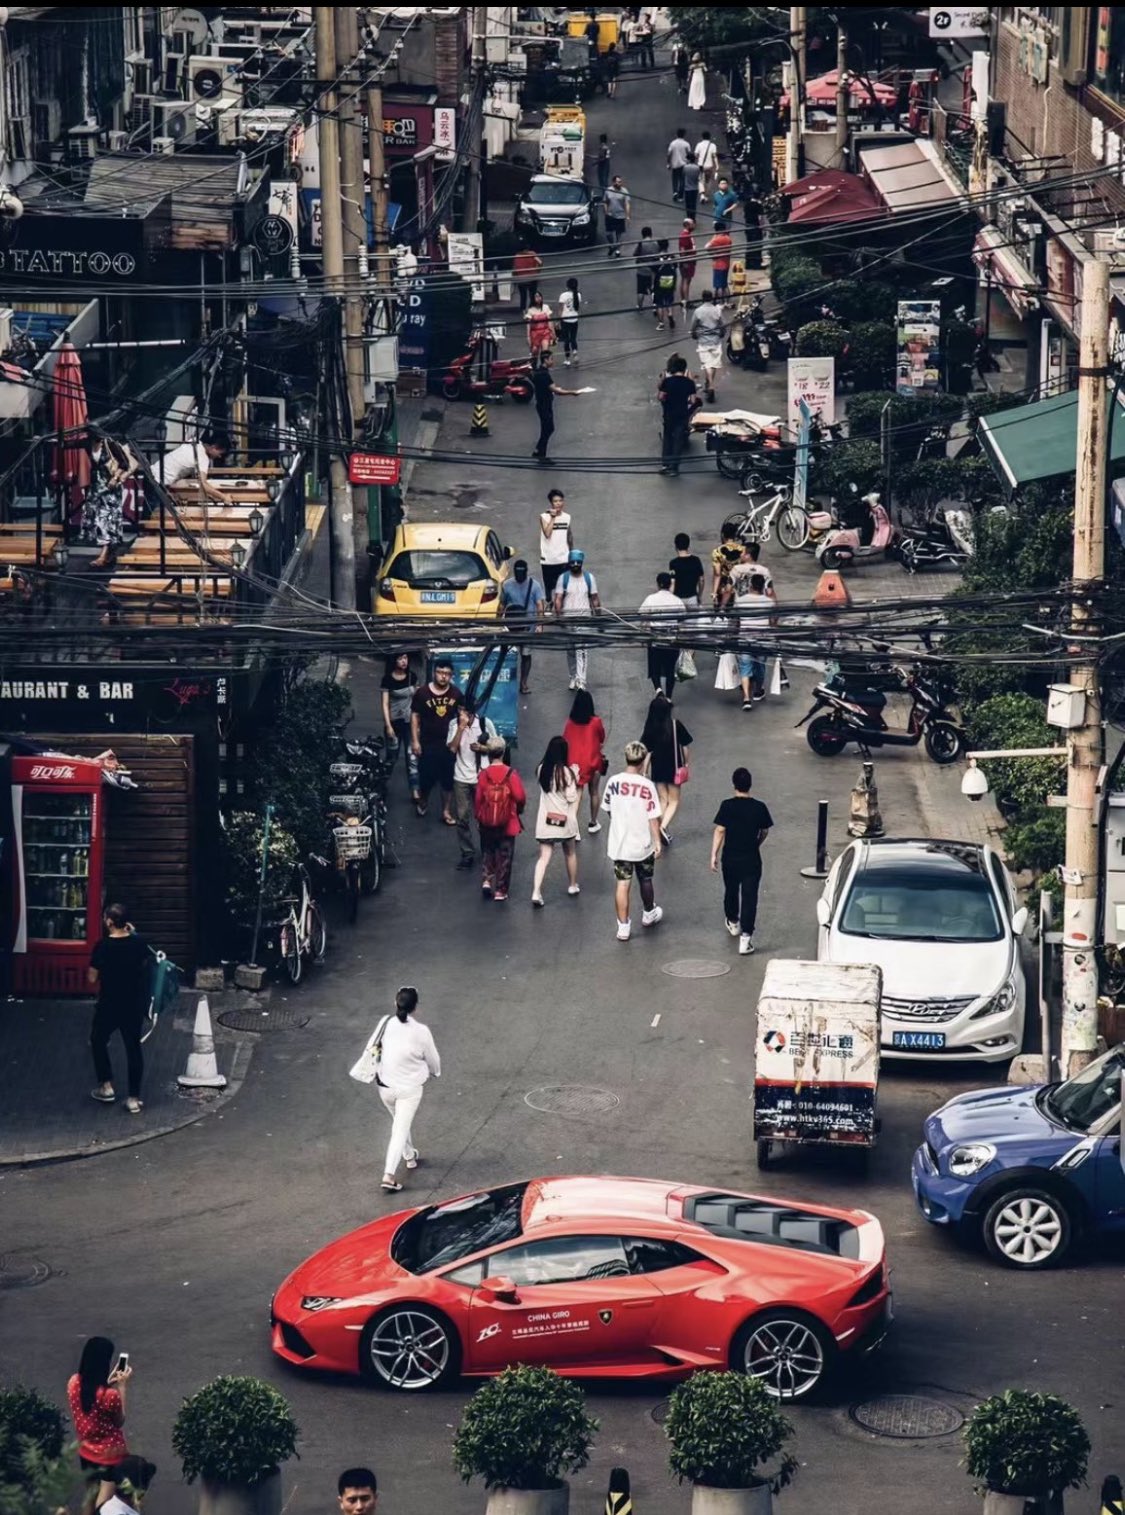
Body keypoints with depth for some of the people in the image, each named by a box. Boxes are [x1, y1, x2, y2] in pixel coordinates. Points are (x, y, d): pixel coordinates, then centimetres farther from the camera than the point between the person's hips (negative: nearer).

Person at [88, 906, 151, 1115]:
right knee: (133, 1047, 9)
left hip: (110, 1004, -4)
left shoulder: (103, 946, -17)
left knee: (98, 1041, 21)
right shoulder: (138, 943, -5)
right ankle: (134, 1098, 9)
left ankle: (106, 1087, 19)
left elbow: (92, 978, -14)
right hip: (135, 1004, 4)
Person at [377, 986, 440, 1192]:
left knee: (399, 1123, 27)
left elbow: (376, 1049, 2)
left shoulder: (387, 1024, -12)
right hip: (408, 1088, -4)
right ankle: (389, 1174, -6)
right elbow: (432, 1058, -5)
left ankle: (410, 1156, 46)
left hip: (385, 1085, 4)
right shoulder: (420, 1032, -21)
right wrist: (435, 1073, 18)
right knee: (401, 1129, 2)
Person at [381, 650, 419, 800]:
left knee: (412, 756, -3)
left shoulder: (412, 676, 0)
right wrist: (388, 725, -15)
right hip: (394, 721, -2)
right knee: (391, 756, 10)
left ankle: (415, 791, -4)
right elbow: (385, 704, -10)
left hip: (410, 721, 2)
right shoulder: (388, 679, -10)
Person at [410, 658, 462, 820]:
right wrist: (415, 741, -6)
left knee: (448, 779, 8)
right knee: (426, 777, 9)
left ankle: (446, 812, 21)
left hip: (449, 744, 2)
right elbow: (415, 716, -4)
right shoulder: (422, 693, -10)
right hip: (427, 744, -2)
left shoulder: (456, 694, -5)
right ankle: (422, 800, 38)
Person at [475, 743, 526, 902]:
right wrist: (519, 809, 9)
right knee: (504, 856, 9)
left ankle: (486, 879, 3)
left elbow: (478, 799, -8)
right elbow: (520, 797, -14)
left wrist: (479, 817, 9)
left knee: (487, 852, 20)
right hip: (507, 823, -1)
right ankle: (500, 890, 10)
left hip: (487, 823, 1)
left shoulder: (484, 774, -10)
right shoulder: (511, 774, -12)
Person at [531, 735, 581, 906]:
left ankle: (536, 892, -16)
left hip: (545, 820, 2)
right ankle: (572, 885, 37)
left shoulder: (541, 770, -2)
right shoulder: (566, 772, -15)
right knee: (570, 853, 22)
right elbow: (571, 797, -14)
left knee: (544, 857, -1)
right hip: (565, 820, -2)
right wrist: (576, 782, 0)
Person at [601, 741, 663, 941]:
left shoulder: (614, 782, -8)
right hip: (642, 843, -2)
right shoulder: (647, 785, -18)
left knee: (622, 884, 6)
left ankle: (623, 927, 6)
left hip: (619, 843, 2)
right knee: (645, 880, 21)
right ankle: (649, 914, 43)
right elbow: (653, 817, -15)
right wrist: (657, 841, -4)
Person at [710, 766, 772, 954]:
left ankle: (733, 923, 46)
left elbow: (719, 831, -13)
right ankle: (746, 937, -10)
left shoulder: (727, 806, -12)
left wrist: (714, 855, -7)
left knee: (731, 891, 24)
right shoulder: (759, 808, -8)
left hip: (730, 858, 1)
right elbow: (764, 832, 5)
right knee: (749, 897, -1)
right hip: (751, 859, -1)